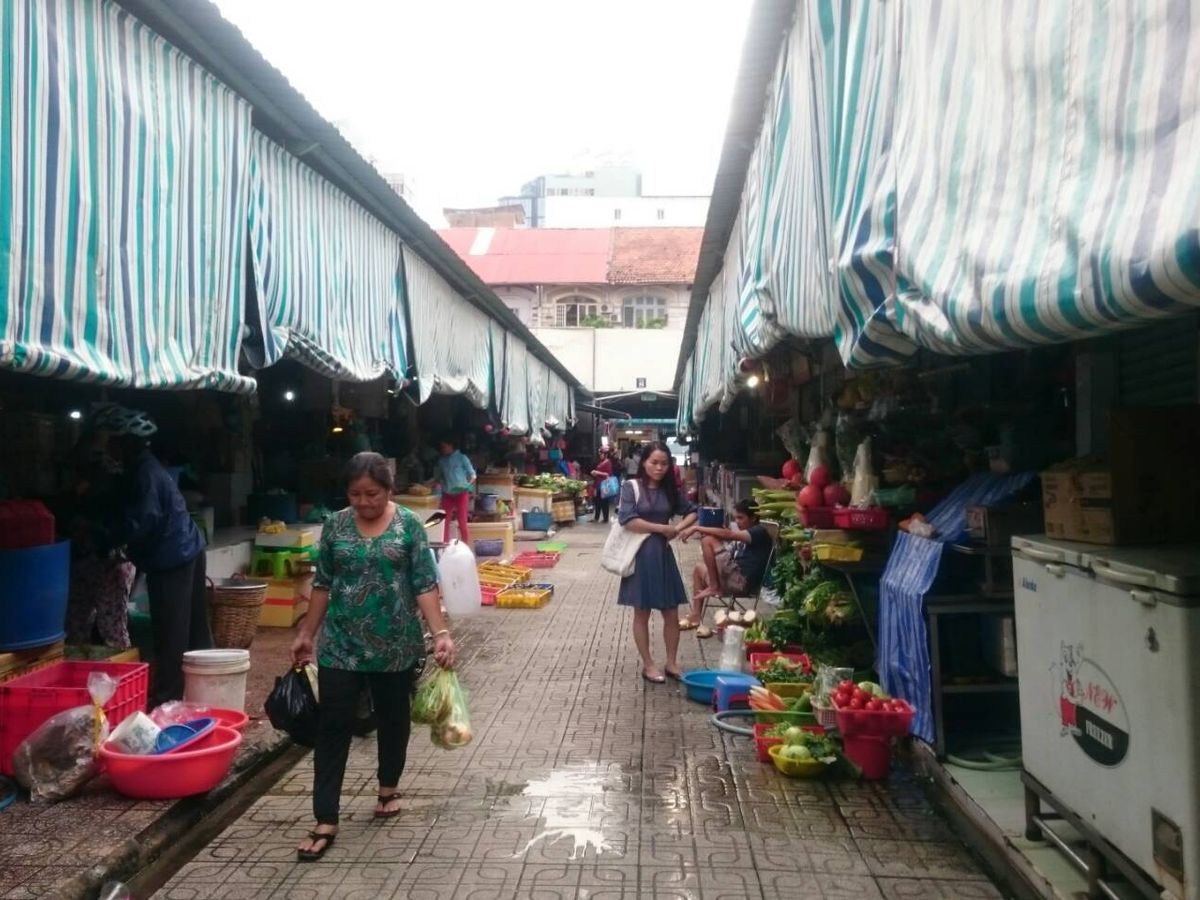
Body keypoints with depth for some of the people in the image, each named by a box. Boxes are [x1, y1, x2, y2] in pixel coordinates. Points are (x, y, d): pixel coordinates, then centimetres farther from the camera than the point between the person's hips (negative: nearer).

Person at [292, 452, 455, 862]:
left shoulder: (408, 525, -7)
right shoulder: (335, 525, -1)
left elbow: (425, 584, -8)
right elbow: (323, 584, 7)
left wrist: (441, 632, -16)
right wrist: (306, 634, 10)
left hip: (395, 644, -1)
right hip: (341, 645, 1)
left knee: (393, 719, 15)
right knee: (333, 727, 0)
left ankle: (388, 788, 39)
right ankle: (326, 822, 8)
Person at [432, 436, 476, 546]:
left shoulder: (461, 457, -4)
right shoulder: (441, 460, 8)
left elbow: (472, 474, -1)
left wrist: (468, 483, -18)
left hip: (461, 493, -4)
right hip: (447, 494, 4)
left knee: (462, 522, -3)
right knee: (445, 521, 1)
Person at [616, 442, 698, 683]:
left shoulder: (669, 490, 7)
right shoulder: (631, 487, -7)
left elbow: (692, 512, 16)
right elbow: (627, 520, -18)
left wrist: (678, 529, -3)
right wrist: (662, 528, -14)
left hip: (663, 554, 5)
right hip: (640, 555, -4)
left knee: (671, 613, 8)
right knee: (642, 614, 7)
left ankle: (671, 663, 23)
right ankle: (648, 665, 18)